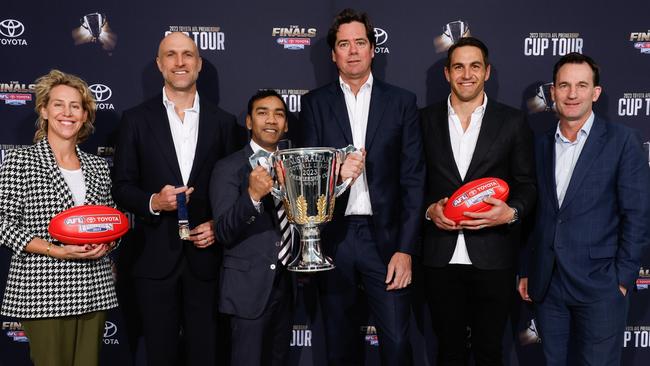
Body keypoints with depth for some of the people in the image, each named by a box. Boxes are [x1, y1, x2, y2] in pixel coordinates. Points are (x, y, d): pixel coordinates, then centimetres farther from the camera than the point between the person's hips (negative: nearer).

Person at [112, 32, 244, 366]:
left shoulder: (223, 122, 5)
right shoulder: (136, 120, 2)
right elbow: (122, 187, 1)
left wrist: (219, 225, -6)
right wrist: (153, 202, -17)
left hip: (205, 254, 1)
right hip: (155, 258, 0)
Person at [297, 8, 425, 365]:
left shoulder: (402, 101, 5)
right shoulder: (315, 102, 7)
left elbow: (412, 179, 1)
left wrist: (405, 248, -6)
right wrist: (335, 171, -19)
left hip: (384, 236, -1)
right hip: (333, 238, 1)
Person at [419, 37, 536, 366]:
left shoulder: (512, 121, 2)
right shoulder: (426, 119, 5)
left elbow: (526, 185, 5)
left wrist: (512, 213, -15)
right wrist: (429, 209, -9)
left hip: (493, 259, -1)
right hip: (440, 257, 1)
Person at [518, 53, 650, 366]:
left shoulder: (622, 141, -3)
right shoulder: (541, 145, 10)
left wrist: (623, 278, -10)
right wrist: (527, 271, 11)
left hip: (599, 284, -4)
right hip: (546, 285, 4)